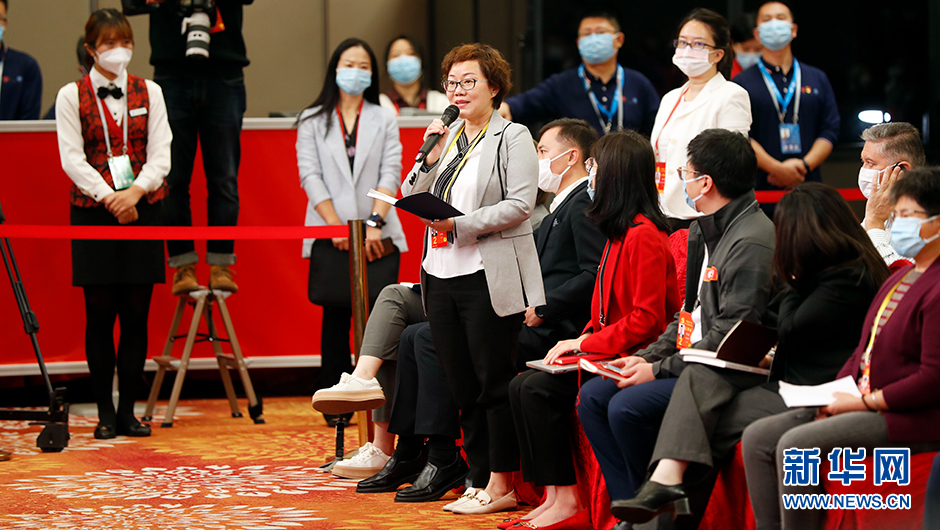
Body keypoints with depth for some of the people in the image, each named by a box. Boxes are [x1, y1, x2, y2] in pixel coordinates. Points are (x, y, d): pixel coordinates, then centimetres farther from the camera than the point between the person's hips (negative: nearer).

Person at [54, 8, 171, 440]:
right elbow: (72, 158, -5)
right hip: (93, 212, -2)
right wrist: (110, 197, -16)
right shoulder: (71, 96, 3)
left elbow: (160, 156, 2)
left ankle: (128, 410, 7)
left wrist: (135, 191, -16)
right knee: (100, 314, -1)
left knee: (136, 314, 0)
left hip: (143, 210, 2)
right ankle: (105, 413, 6)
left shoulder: (149, 93, 9)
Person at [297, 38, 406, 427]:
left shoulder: (384, 120, 12)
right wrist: (337, 227, -8)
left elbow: (390, 174, 2)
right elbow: (310, 177, 2)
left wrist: (375, 222, -11)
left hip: (378, 237, 0)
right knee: (336, 320, 1)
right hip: (329, 236, 0)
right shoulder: (313, 121, 10)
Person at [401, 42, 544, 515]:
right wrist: (430, 158, -2)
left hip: (489, 276, -7)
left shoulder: (511, 138, -2)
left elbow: (519, 205, -12)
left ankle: (502, 485, 0)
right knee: (461, 385, 7)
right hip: (441, 274, 7)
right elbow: (410, 200, 13)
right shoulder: (445, 137, 17)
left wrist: (461, 224, -18)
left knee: (494, 382, -4)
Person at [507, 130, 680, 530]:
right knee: (521, 386, -4)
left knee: (539, 389, -21)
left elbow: (647, 320, -21)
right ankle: (554, 496, -8)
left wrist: (585, 343, -15)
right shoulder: (621, 232, 16)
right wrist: (582, 339, 4)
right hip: (608, 350, 10)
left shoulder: (644, 235, -16)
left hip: (634, 357, -10)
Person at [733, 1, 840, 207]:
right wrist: (777, 169, -16)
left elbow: (830, 130, 9)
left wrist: (804, 164, -9)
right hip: (761, 190, -2)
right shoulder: (742, 82, 7)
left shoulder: (817, 79, 17)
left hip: (808, 187, 2)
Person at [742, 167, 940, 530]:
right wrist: (835, 395, 5)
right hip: (866, 402, 11)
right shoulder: (900, 278, 19)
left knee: (795, 444, -26)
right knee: (758, 438, -2)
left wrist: (865, 402, -16)